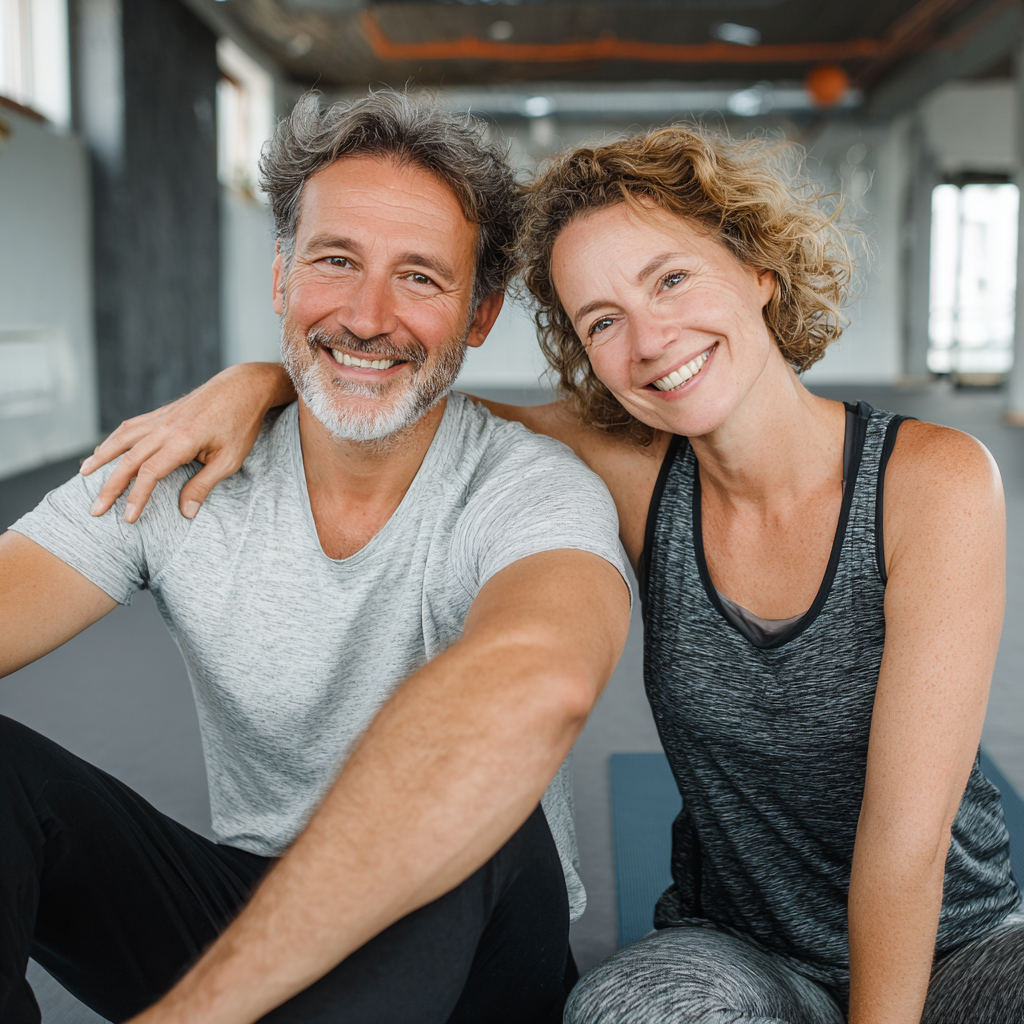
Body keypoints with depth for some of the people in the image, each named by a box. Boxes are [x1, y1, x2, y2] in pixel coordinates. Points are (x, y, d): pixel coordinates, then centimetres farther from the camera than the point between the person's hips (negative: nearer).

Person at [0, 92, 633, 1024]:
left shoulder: (532, 492, -19)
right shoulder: (173, 477, -7)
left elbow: (540, 680, -43)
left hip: (475, 949, -2)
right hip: (245, 927, 3)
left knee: (470, 812, -35)